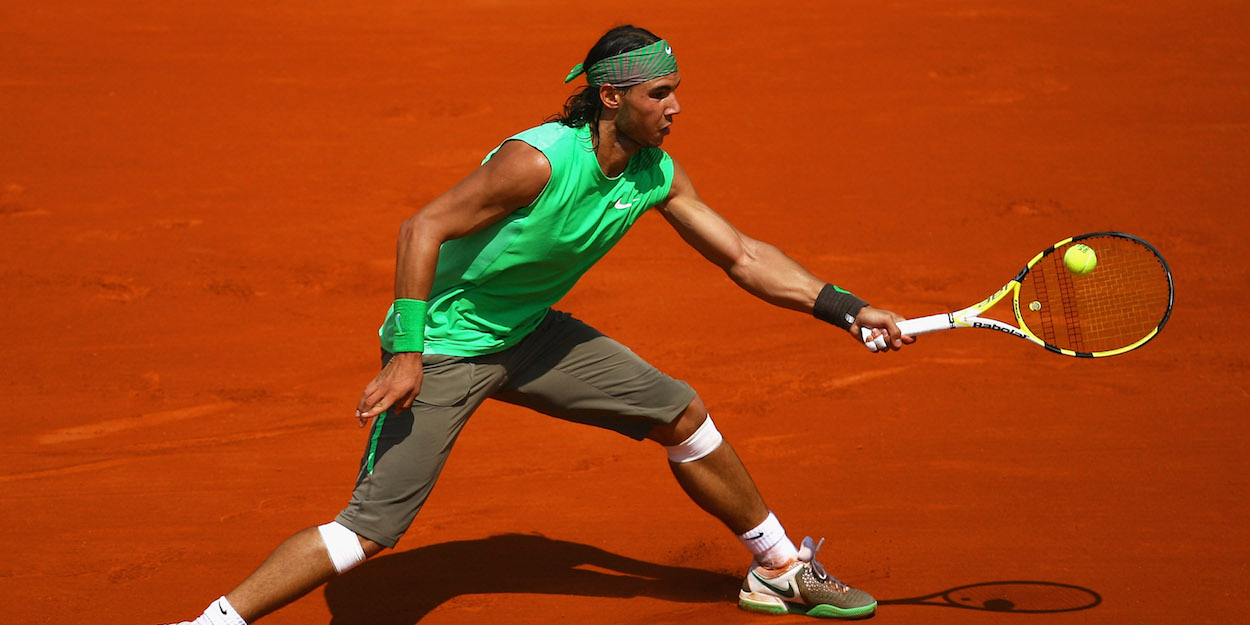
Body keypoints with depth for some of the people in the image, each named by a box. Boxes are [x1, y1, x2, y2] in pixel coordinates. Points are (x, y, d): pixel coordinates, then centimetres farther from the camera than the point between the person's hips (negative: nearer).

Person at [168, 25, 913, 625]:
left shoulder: (657, 175, -6)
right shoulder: (538, 161, -29)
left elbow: (744, 256, 3)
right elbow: (424, 229, -26)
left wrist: (846, 308, -3)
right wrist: (405, 353, -30)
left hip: (528, 337, 8)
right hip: (442, 347, -8)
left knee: (684, 415, 9)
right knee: (373, 527, -18)